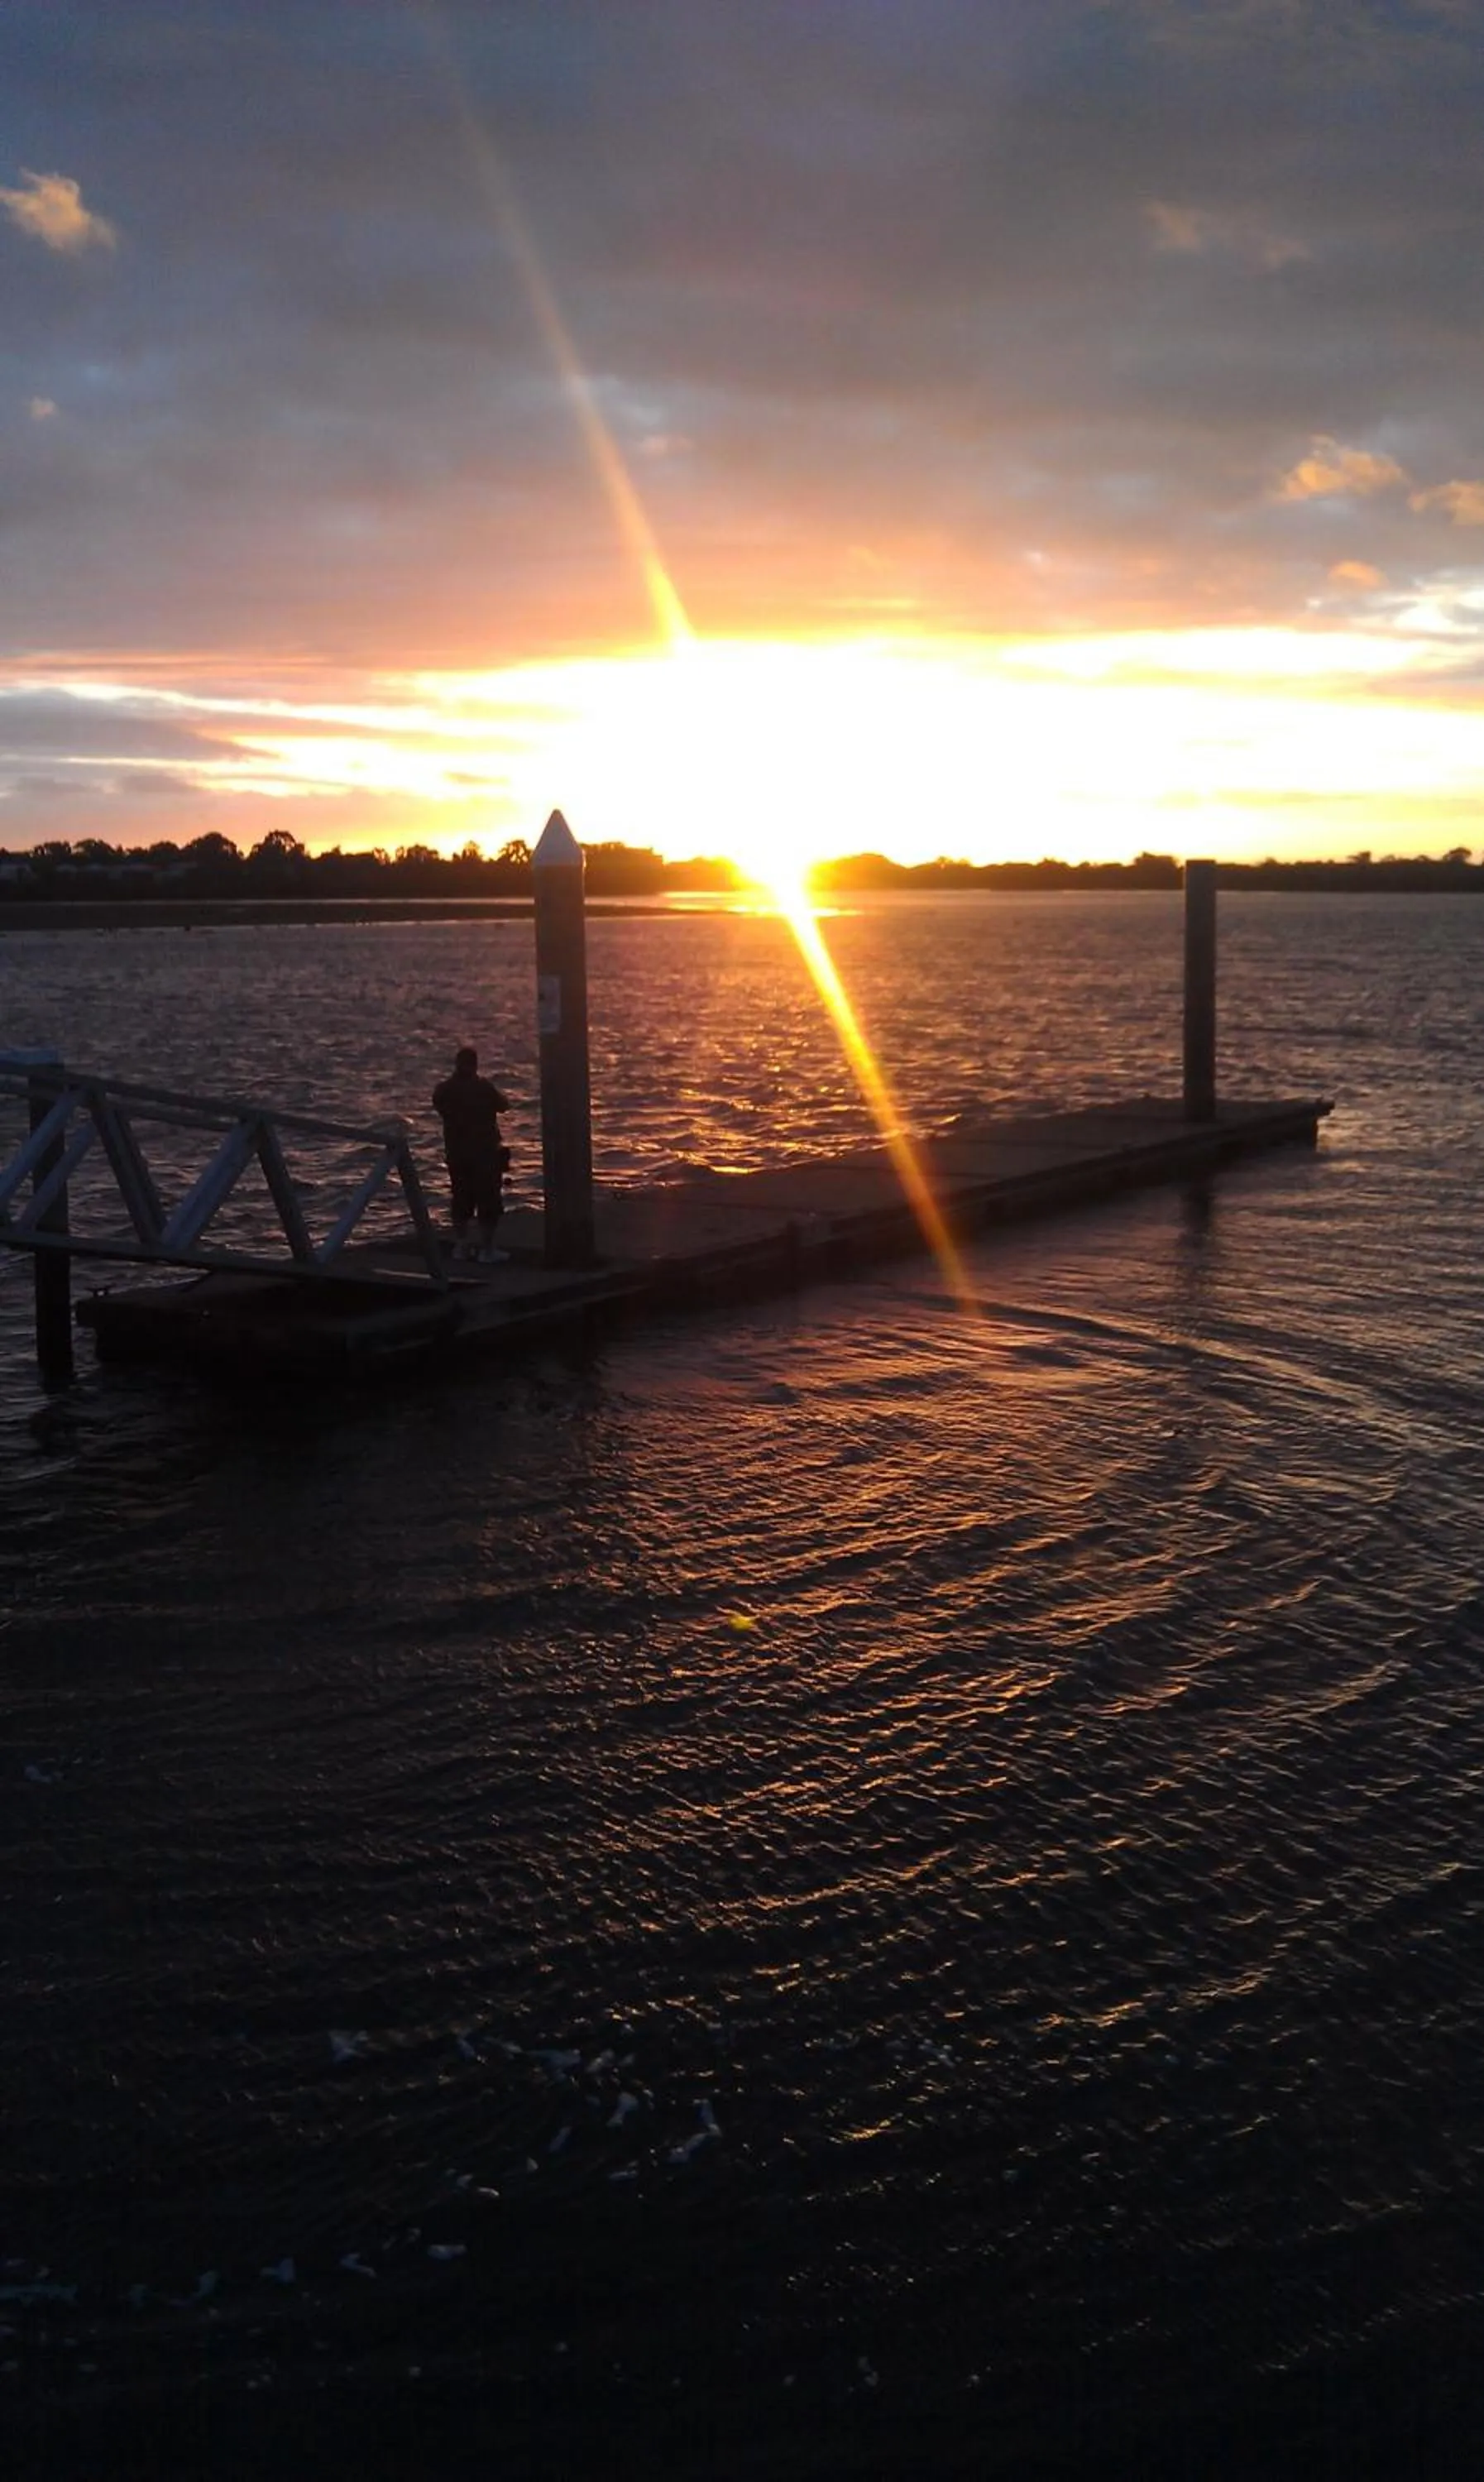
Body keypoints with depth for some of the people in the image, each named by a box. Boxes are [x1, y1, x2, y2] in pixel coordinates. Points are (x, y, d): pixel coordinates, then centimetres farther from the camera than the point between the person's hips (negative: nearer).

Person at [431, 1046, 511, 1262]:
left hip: (455, 1153, 5)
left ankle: (460, 1246, 19)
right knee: (488, 1201, 2)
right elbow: (504, 1105, -4)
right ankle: (487, 1250, 0)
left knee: (461, 1200, 15)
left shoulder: (444, 1090, -3)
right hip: (485, 1152, -5)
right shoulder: (484, 1087, -16)